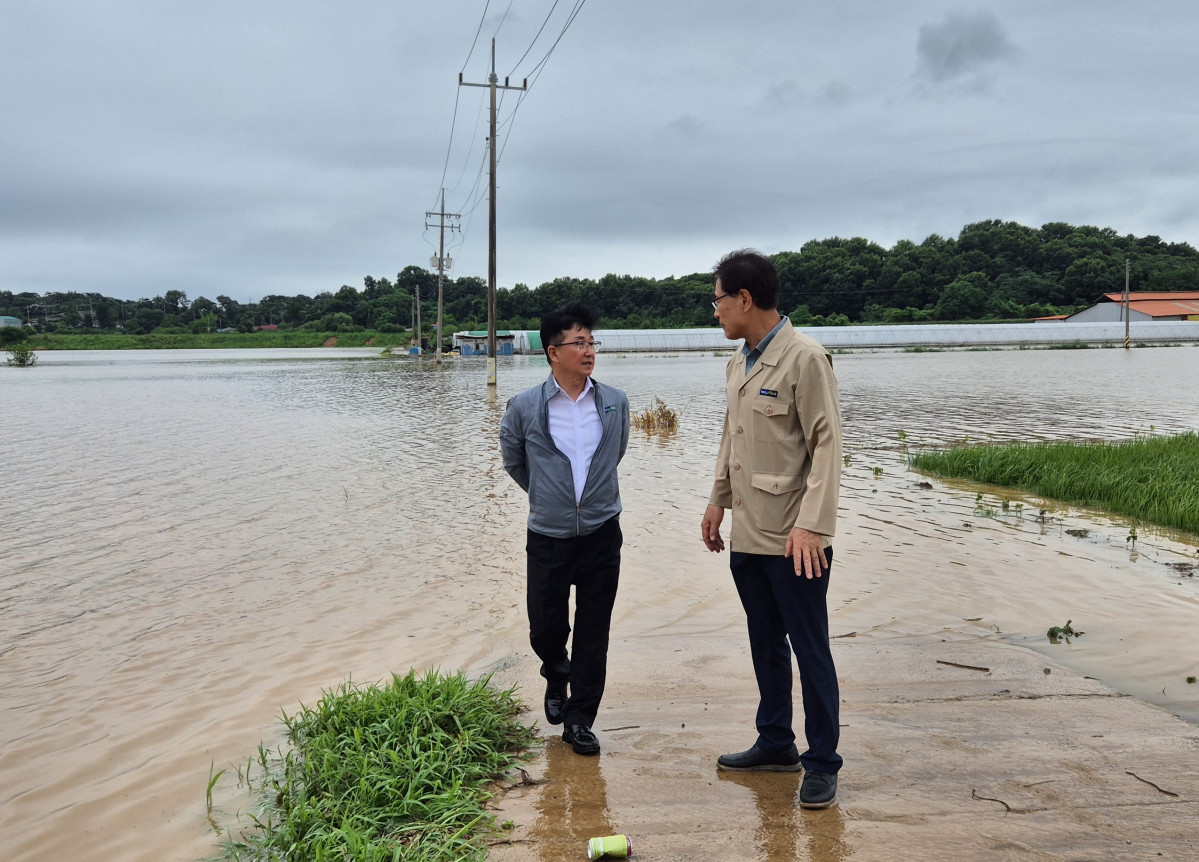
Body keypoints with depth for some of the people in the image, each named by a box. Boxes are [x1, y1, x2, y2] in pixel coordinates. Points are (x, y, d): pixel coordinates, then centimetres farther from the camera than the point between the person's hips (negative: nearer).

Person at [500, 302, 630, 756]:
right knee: (545, 629, 7)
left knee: (593, 634, 4)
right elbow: (512, 461, 12)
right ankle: (557, 678, 41)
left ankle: (579, 721, 18)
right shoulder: (524, 407, -6)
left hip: (601, 535, 1)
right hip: (548, 537, -1)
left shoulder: (615, 403, 0)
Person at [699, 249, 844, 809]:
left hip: (793, 539, -8)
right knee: (765, 643, 17)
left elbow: (826, 445, -16)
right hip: (747, 534, 8)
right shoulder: (738, 362, 12)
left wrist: (811, 525, -23)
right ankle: (775, 743, 30)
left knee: (810, 650, 1)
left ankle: (822, 763, 13)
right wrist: (718, 499, 20)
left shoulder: (804, 359, -13)